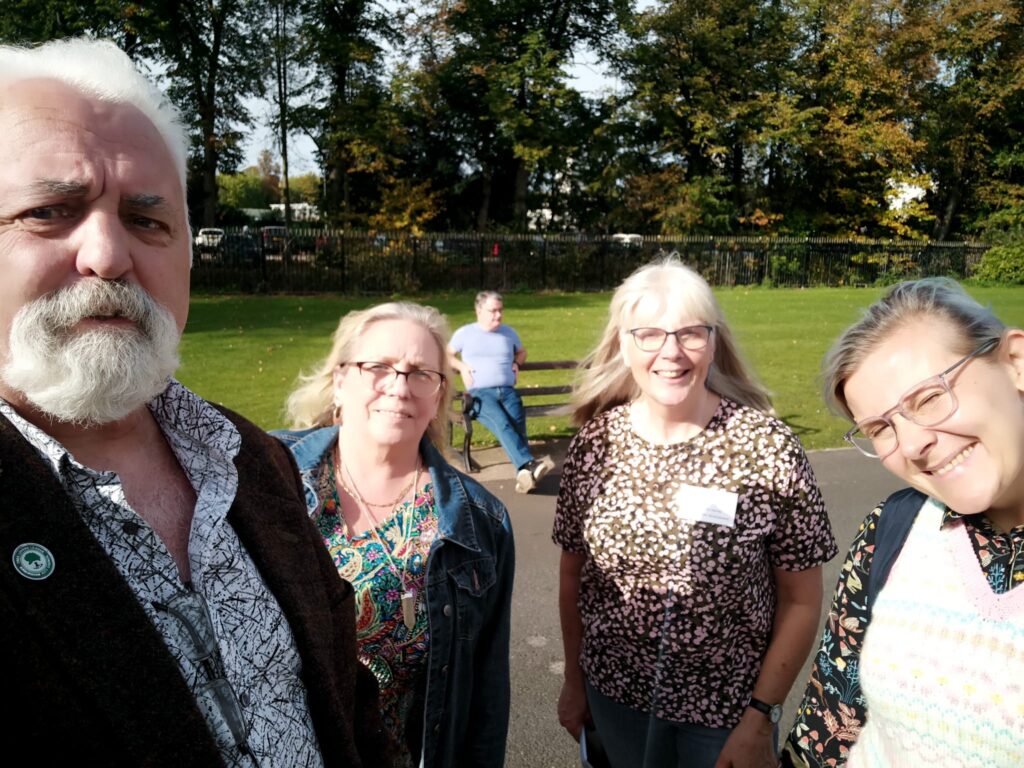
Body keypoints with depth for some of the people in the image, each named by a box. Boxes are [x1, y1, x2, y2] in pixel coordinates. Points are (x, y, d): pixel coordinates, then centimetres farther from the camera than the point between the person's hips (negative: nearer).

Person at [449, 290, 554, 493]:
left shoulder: (509, 332, 22)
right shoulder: (465, 333, 13)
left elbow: (521, 352, 39)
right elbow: (447, 354, 22)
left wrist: (516, 364, 17)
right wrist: (462, 367, 3)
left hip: (508, 391, 3)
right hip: (480, 393, -3)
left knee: (517, 422, -29)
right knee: (502, 422, -34)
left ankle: (524, 472, -43)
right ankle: (528, 464, -50)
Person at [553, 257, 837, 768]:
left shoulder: (767, 447, -17)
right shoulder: (595, 442, -10)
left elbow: (801, 602, -10)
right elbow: (573, 573, 1)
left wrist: (760, 719, -10)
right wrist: (574, 680, 7)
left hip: (728, 707, -2)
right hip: (615, 696, 3)